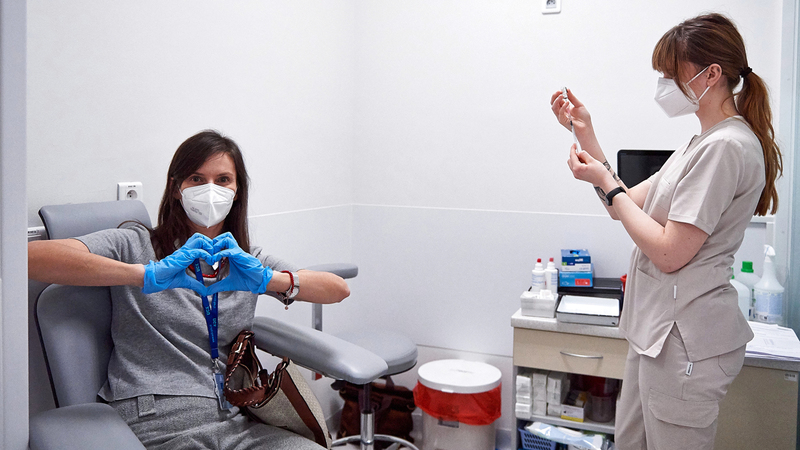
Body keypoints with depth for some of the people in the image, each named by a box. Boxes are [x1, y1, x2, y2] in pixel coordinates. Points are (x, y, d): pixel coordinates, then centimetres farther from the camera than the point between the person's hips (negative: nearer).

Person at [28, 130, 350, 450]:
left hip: (236, 424, 4)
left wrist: (266, 280, -15)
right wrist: (149, 275, -23)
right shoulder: (134, 245, 5)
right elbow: (33, 256, -12)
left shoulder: (246, 260, 16)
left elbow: (339, 289, 4)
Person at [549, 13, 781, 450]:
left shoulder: (726, 146, -18)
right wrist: (585, 133, 9)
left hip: (685, 340, -10)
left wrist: (606, 184, -13)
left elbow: (669, 253, -22)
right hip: (657, 328, 10)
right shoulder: (702, 143, 14)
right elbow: (628, 206, 14)